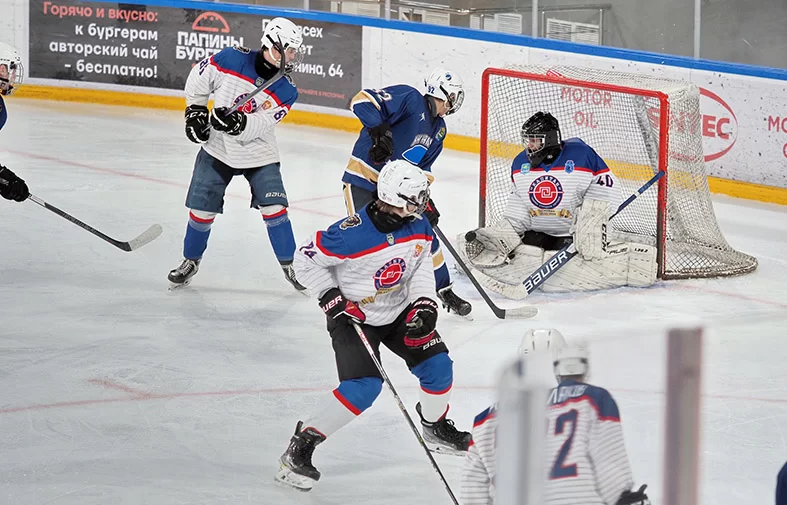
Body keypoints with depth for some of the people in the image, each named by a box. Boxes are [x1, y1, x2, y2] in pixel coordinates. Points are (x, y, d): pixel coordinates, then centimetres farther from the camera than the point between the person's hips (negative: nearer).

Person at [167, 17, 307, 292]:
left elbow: (258, 127, -22)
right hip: (217, 149, 0)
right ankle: (191, 261, 27)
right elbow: (198, 80, -2)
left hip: (258, 154, 0)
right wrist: (195, 111, -4)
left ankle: (290, 265, 6)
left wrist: (239, 124, -40)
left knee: (274, 208, -10)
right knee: (202, 210, 4)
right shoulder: (232, 60, -19)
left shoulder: (285, 91, -15)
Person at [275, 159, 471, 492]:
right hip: (353, 316, -7)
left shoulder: (418, 227, -11)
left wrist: (424, 303, -14)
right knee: (364, 387, -22)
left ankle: (436, 429, 34)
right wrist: (331, 298, -22)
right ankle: (300, 447, -13)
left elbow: (422, 267, 2)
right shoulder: (353, 234, -31)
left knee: (437, 366, 3)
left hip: (399, 311, 7)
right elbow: (306, 260, -19)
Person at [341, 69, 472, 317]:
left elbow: (422, 167, 14)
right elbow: (363, 101, -24)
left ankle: (444, 290, 22)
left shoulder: (439, 129, 11)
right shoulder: (410, 98, -14)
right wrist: (380, 129, -37)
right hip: (363, 180, -8)